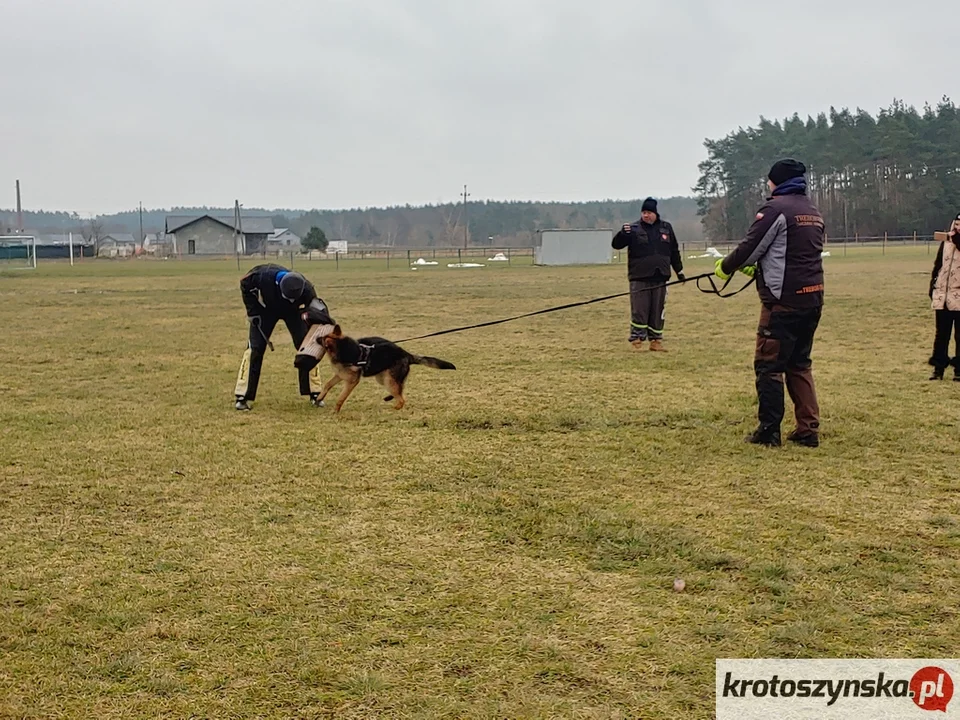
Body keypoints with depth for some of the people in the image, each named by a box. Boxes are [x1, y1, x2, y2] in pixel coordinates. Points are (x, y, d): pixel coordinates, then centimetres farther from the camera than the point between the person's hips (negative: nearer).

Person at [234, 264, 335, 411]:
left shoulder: (304, 288, -39)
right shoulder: (262, 275, -40)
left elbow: (317, 308, -32)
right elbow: (245, 285, -18)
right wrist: (252, 312, -17)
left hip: (292, 310, 1)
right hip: (265, 308, -1)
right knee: (255, 348, -8)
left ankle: (314, 393, 2)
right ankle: (242, 397, -3)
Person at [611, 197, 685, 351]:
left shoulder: (666, 227, 9)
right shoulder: (634, 229, -1)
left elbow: (674, 251, 17)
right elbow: (616, 245, -9)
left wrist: (679, 270, 18)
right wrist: (623, 234, -29)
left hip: (660, 278, 3)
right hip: (639, 279, -3)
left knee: (658, 311, 8)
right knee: (639, 311, -5)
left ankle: (656, 340, 16)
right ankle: (637, 340, 1)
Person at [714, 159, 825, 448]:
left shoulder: (776, 208, -10)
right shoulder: (813, 212, 16)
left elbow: (749, 248, -10)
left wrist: (725, 267, 7)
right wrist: (757, 268, 29)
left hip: (784, 301, -8)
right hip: (812, 299, 8)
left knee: (769, 364, 1)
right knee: (800, 364, 16)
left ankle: (769, 431, 4)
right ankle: (809, 430, 14)